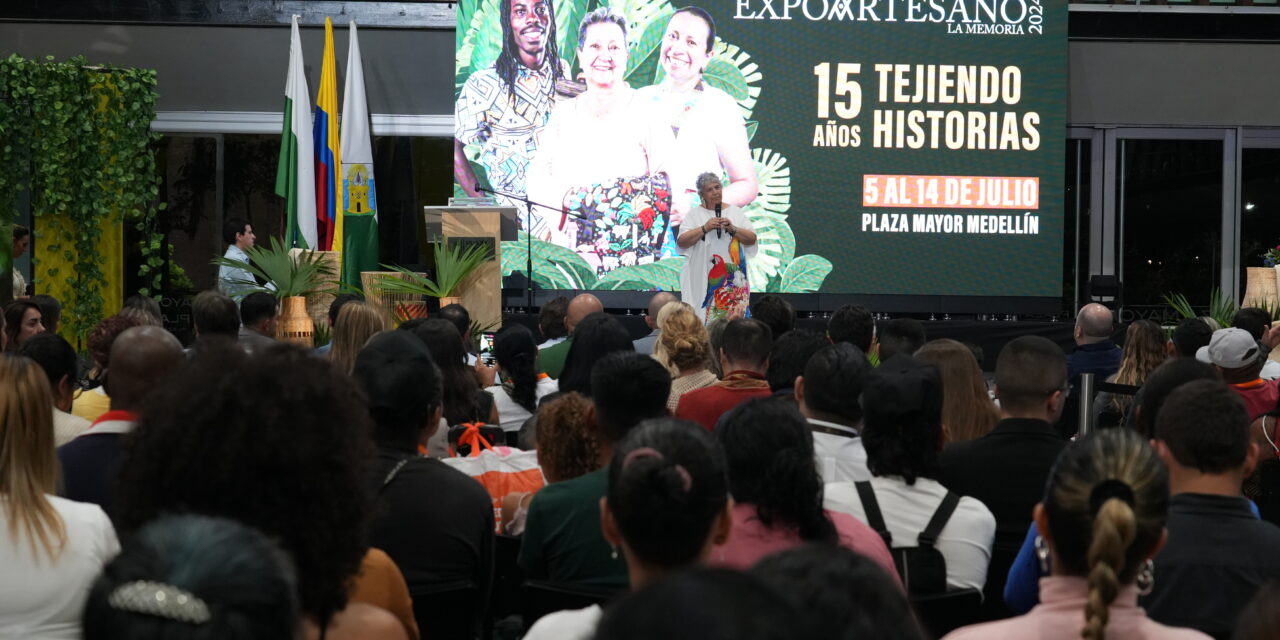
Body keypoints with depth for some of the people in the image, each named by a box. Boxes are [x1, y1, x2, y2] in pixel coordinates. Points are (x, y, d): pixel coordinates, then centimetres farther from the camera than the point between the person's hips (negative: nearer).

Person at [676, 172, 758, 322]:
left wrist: (733, 229, -9)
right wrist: (705, 228, -12)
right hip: (703, 279, -2)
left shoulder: (735, 212, 13)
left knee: (733, 315, -5)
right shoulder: (694, 214, 7)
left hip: (732, 277, 2)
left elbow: (751, 239, 6)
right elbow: (681, 242, -3)